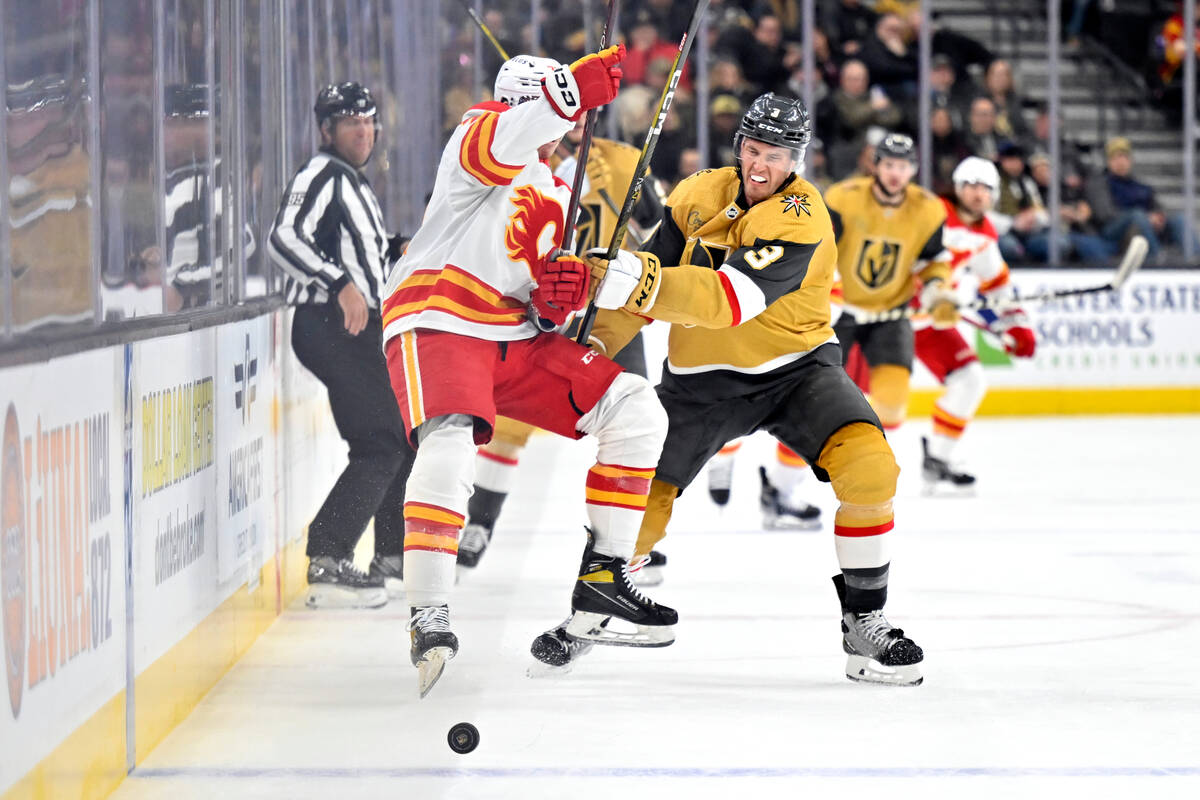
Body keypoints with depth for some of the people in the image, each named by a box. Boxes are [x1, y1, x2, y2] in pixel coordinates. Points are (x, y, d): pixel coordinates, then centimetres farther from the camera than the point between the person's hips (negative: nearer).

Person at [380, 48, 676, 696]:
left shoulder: (557, 196, 26)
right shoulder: (482, 133, 1)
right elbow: (494, 149, -26)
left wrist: (568, 290, 2)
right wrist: (573, 89, -40)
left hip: (519, 339, 8)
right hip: (438, 323, -8)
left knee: (636, 412, -1)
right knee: (449, 445, -34)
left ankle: (600, 582, 0)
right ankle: (429, 616, -32)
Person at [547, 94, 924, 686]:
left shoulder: (800, 219, -21)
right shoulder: (699, 195, -2)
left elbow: (732, 300, -35)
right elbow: (646, 280, 7)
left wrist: (638, 279, -46)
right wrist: (595, 344, -7)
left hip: (795, 366, -3)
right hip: (701, 378, 3)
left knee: (868, 466, -27)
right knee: (636, 509, -4)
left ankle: (863, 621, -13)